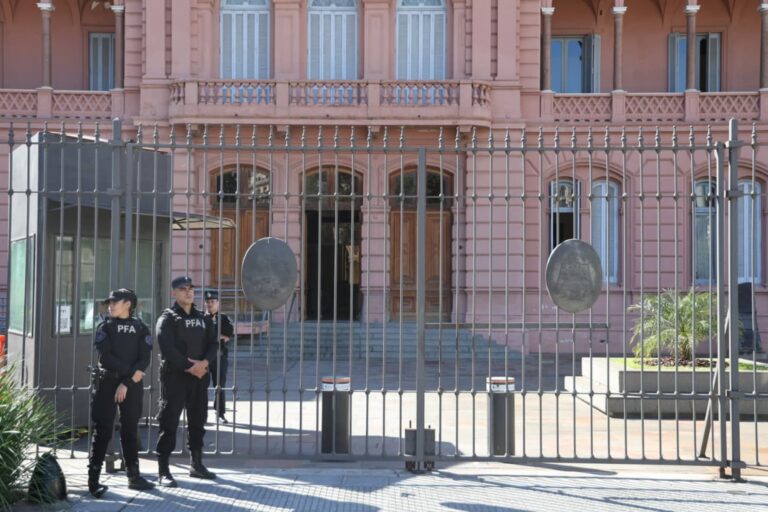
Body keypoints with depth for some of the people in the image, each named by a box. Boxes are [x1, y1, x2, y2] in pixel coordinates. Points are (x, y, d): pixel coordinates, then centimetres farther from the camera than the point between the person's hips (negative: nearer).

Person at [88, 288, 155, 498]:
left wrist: (126, 383, -13)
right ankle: (93, 479, -4)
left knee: (130, 430, 8)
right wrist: (131, 372, -12)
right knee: (103, 430, -5)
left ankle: (134, 476, 17)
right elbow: (105, 357, -9)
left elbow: (144, 359, -5)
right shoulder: (105, 327, 3)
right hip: (107, 383, -1)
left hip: (132, 386, 2)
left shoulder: (141, 329, 5)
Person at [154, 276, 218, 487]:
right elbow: (167, 348, -15)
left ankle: (196, 464, 25)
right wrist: (189, 366, -17)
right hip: (174, 376, -6)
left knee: (197, 421, 13)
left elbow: (213, 343, 8)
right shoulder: (167, 318, -4)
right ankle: (163, 471, -4)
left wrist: (204, 362, -10)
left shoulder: (202, 318, 14)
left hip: (199, 376, 6)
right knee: (169, 422, -6)